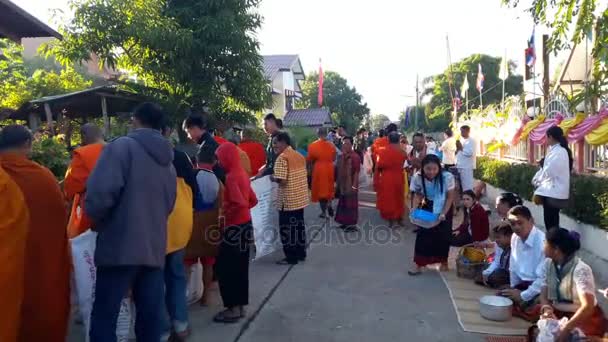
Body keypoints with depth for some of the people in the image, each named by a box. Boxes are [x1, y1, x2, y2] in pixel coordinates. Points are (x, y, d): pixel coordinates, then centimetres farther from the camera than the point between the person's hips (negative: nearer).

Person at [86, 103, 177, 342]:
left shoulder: (122, 147, -7)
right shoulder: (168, 161, 14)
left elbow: (100, 194, -17)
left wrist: (96, 221, 1)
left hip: (120, 246, -6)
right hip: (155, 248, 6)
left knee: (104, 318, 4)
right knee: (150, 316, 11)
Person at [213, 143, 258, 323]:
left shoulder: (231, 177, -18)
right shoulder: (242, 173, 9)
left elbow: (239, 203, -29)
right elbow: (253, 200, 14)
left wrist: (226, 213, -14)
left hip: (235, 227, -9)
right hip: (245, 225, 9)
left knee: (226, 268, 2)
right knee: (239, 268, 15)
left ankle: (233, 309, 9)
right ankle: (240, 306, 24)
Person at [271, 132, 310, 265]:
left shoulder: (282, 158, -16)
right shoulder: (299, 156, 10)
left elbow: (282, 181, -23)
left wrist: (273, 178, -3)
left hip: (288, 200, -8)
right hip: (300, 198, 8)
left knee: (287, 229, 3)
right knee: (299, 226, 16)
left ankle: (291, 257, 9)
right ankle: (301, 254, 25)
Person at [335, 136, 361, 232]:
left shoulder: (355, 157, -15)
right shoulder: (341, 157, 7)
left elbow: (356, 172, -17)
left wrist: (354, 186, -19)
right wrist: (337, 183, 13)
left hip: (351, 185, -7)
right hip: (342, 185, 8)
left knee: (351, 204, 2)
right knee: (343, 204, 15)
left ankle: (352, 224, 12)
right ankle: (345, 222, 27)